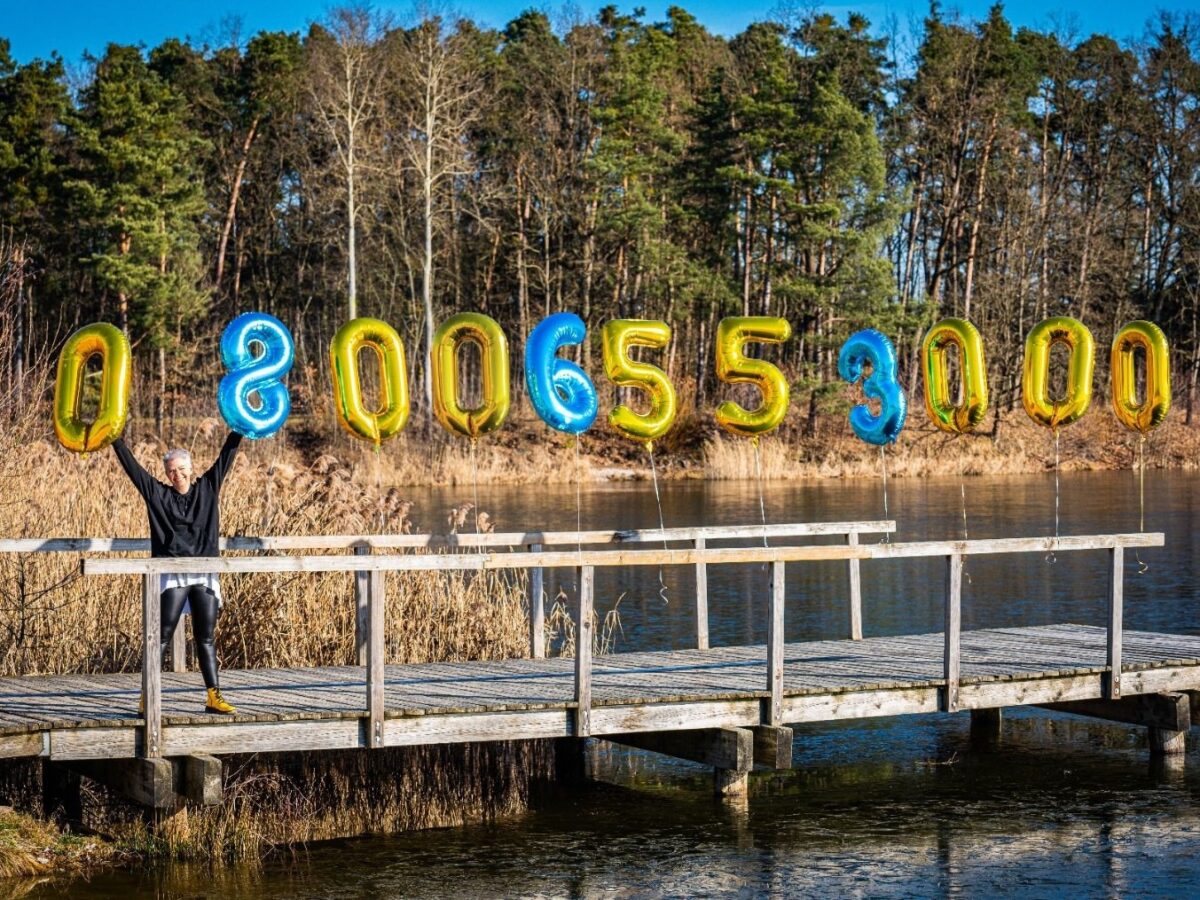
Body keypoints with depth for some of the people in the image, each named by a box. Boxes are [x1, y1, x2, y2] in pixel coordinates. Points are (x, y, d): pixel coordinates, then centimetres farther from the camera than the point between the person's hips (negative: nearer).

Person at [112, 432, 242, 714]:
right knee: (163, 636, -6)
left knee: (206, 638, 6)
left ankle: (214, 696, 7)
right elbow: (131, 466, 4)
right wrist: (115, 438, 0)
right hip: (172, 575, -2)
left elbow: (226, 456, 13)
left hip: (205, 575, 2)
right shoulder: (157, 493, 7)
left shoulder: (208, 488, 12)